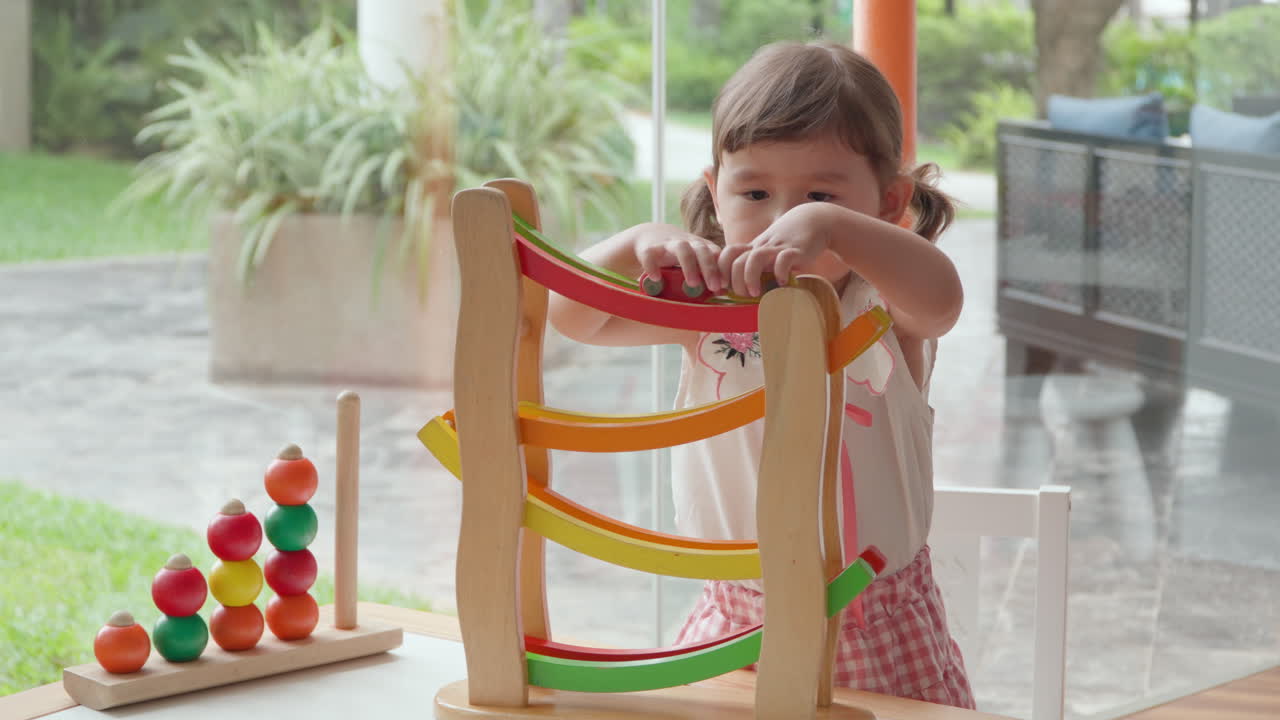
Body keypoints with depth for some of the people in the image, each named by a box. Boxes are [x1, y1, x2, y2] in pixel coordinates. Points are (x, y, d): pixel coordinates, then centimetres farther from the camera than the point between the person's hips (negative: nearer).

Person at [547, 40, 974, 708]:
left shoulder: (885, 310, -11)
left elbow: (940, 295, -35)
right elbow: (571, 313, -8)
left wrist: (826, 223, -50)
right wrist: (640, 244, -28)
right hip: (736, 615, 3)